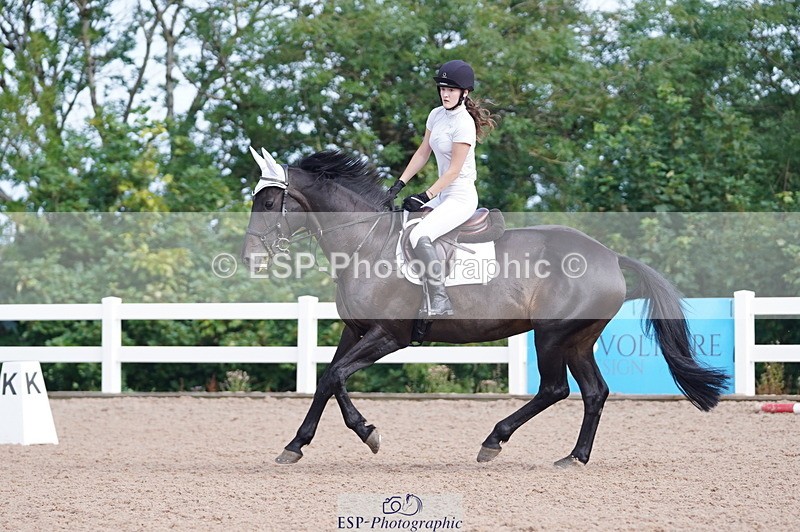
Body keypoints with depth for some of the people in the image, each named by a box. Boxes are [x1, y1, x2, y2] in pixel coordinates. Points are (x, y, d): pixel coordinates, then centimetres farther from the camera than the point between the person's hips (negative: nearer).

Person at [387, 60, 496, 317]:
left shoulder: (464, 124, -17)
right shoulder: (436, 115, 8)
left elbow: (454, 170, -17)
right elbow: (422, 154, 15)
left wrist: (425, 197, -19)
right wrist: (400, 184, 8)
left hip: (461, 197, -10)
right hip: (442, 195, 10)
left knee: (420, 236, -28)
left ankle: (440, 303, -30)